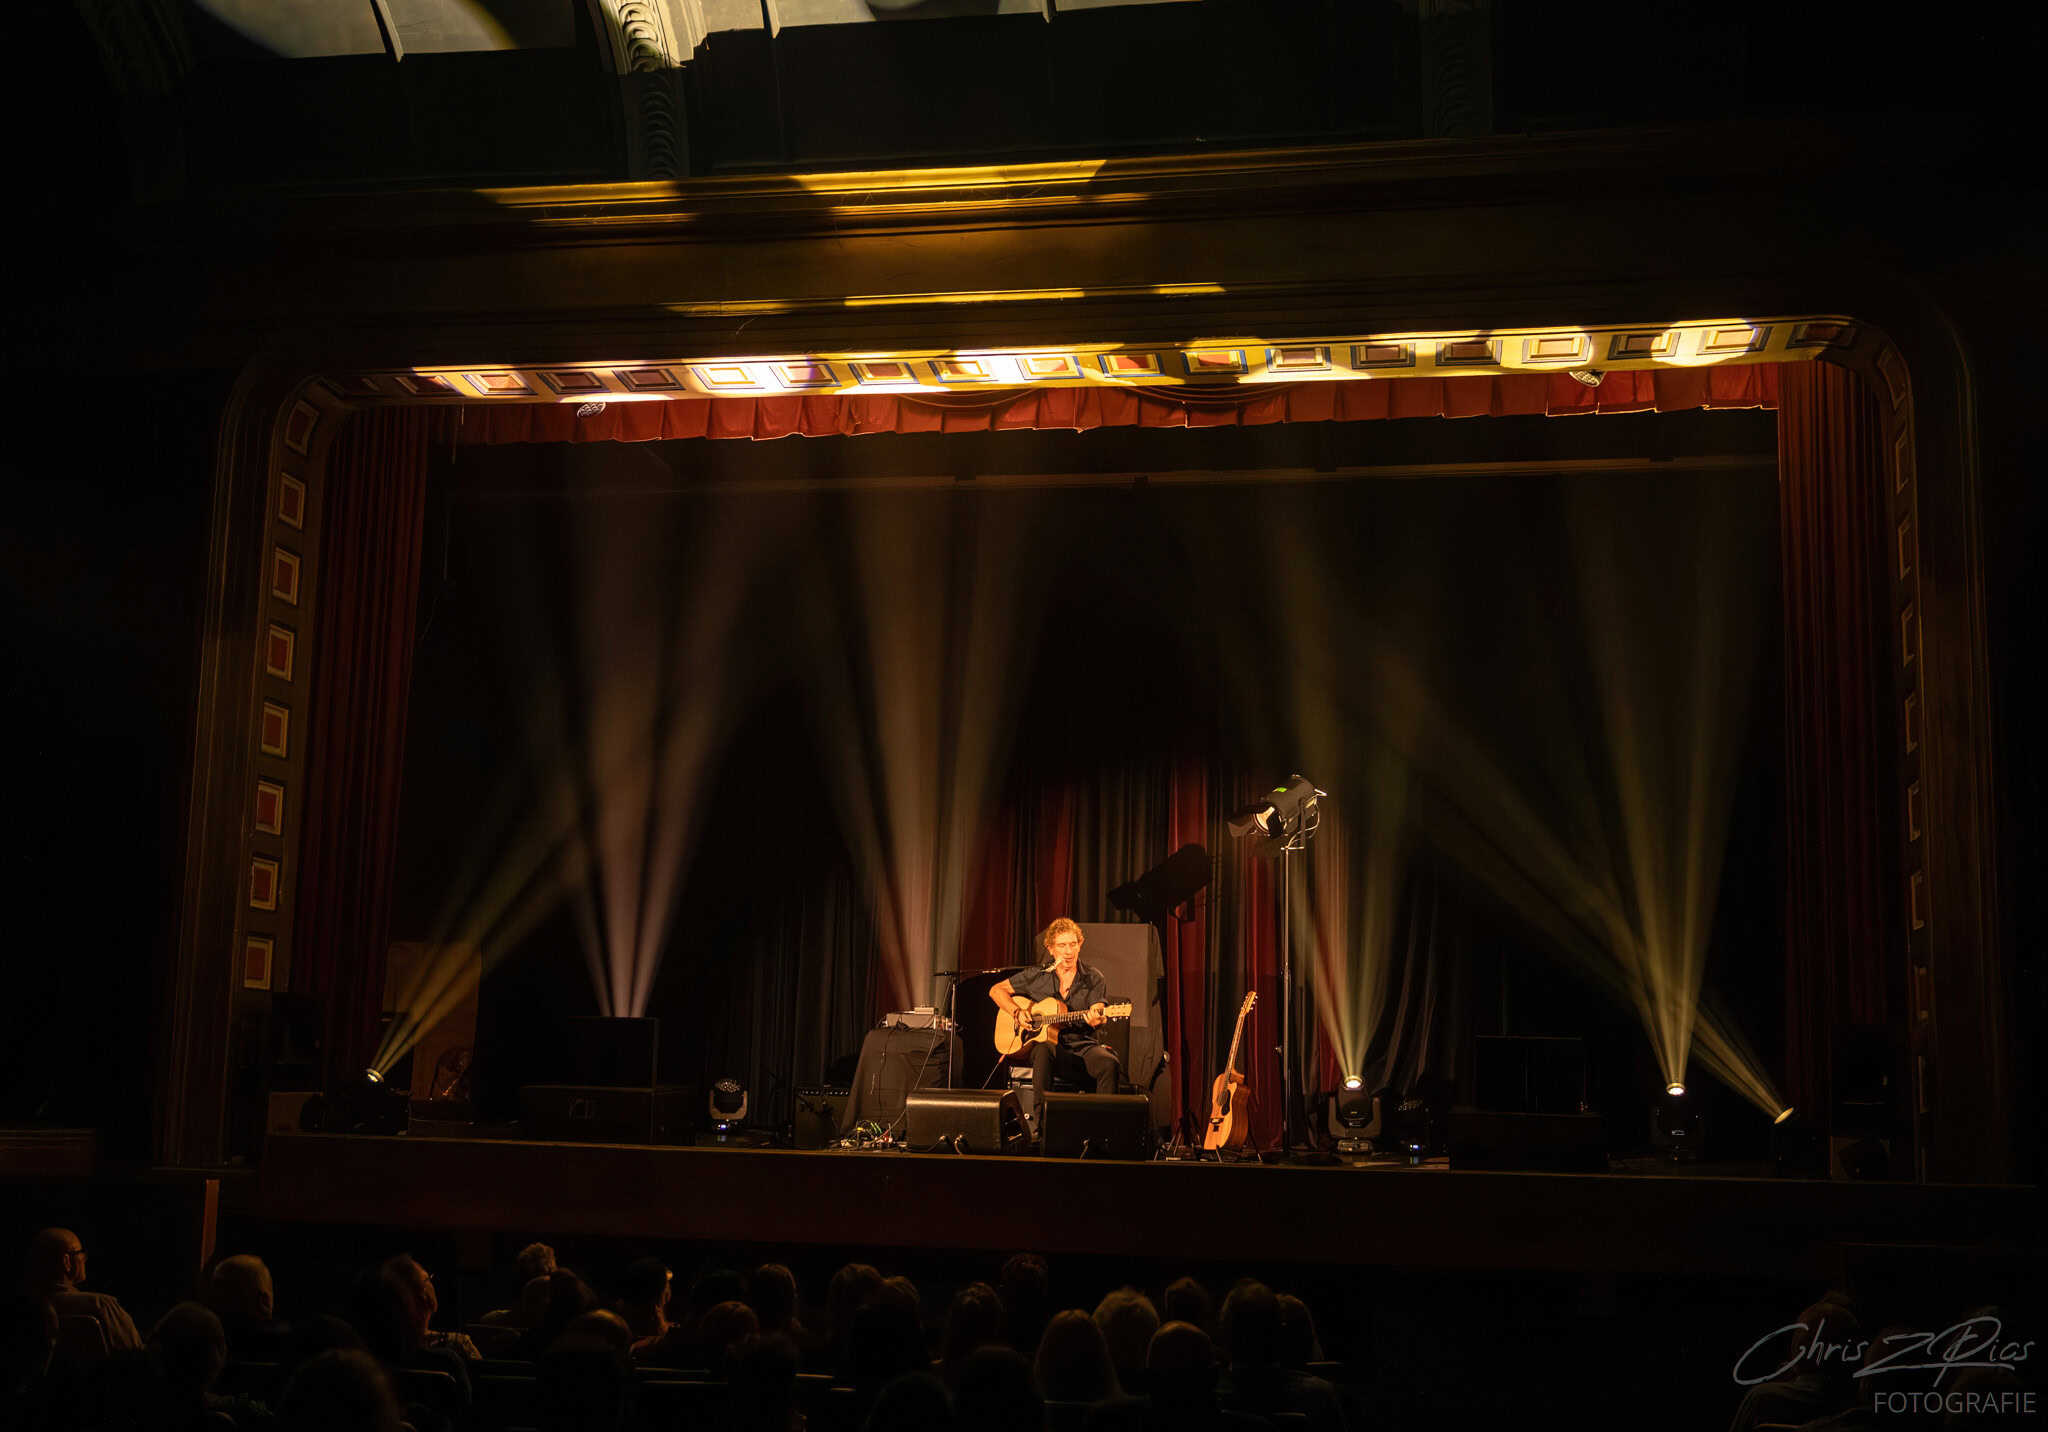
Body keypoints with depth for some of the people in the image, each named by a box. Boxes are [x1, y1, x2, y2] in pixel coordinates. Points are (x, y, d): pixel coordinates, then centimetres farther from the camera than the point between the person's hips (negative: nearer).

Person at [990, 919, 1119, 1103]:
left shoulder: (1093, 978, 6)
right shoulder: (1037, 976, 7)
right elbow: (996, 990, 13)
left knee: (1108, 1064, -31)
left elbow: (1098, 1011, -8)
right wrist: (1017, 1012, -4)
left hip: (1083, 1045, 0)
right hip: (1051, 1044, 0)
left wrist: (1097, 1020, -33)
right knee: (1043, 1050, -37)